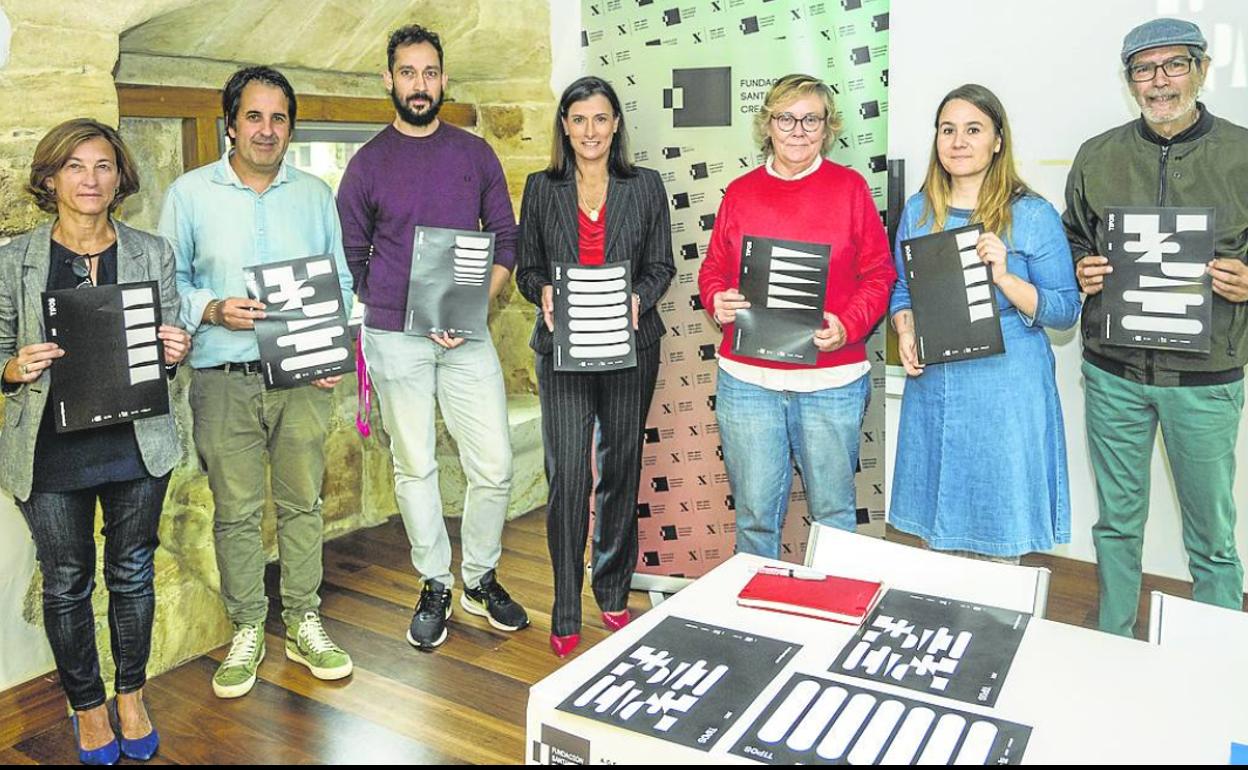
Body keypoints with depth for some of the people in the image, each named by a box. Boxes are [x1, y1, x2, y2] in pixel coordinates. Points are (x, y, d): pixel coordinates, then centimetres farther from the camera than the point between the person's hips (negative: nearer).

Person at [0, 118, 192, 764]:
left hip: (136, 441, 1)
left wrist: (175, 352, -13)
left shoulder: (152, 252, 3)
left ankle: (132, 697, 34)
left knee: (133, 573, 13)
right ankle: (87, 707, 32)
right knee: (66, 583, 11)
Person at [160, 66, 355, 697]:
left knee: (303, 502, 7)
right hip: (224, 380, -1)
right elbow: (167, 284, 6)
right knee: (235, 512, 5)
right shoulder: (189, 193, 5)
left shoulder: (314, 194, 10)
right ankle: (246, 631, 21)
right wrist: (213, 310, -14)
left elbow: (340, 283, 11)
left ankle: (303, 624, 21)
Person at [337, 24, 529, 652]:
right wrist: (398, 310, -3)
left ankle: (481, 580, 21)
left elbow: (505, 240, 7)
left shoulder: (475, 154, 7)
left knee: (494, 467, -1)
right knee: (415, 468, 7)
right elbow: (349, 261, 8)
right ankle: (434, 588, 23)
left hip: (467, 336, 1)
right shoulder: (368, 164, 4)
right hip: (394, 337, -1)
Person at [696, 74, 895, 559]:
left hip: (832, 381, -1)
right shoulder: (740, 192, 8)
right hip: (746, 379, 1)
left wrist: (848, 326, -14)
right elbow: (712, 269, 13)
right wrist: (718, 301, -9)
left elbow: (879, 274, 2)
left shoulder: (849, 187, 3)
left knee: (833, 510, 11)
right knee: (755, 512, 9)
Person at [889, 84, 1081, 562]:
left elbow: (1066, 310, -6)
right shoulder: (918, 211, 8)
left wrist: (1005, 278, -22)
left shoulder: (1033, 215, -5)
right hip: (931, 390, 4)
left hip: (1005, 394, -4)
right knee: (935, 529, 15)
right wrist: (905, 332, -5)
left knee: (999, 536, 5)